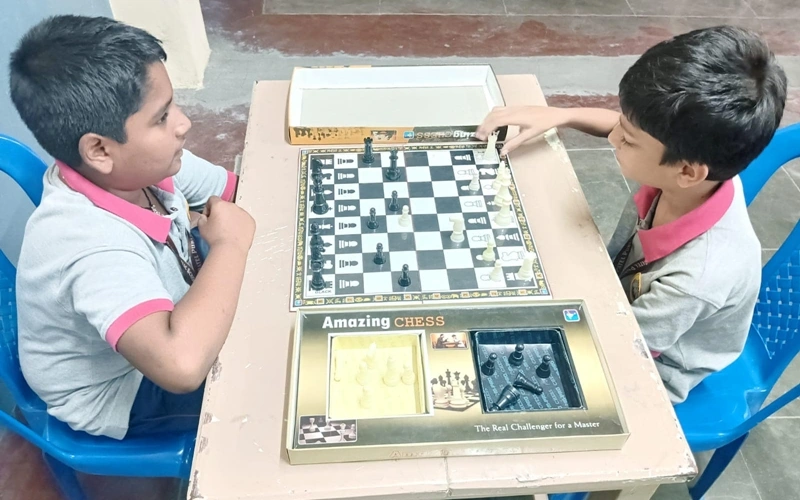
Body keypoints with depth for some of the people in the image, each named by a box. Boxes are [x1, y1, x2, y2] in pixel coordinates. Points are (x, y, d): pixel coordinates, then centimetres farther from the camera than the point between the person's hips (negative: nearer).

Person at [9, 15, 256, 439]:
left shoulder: (139, 163, -19)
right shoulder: (92, 244, -42)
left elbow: (238, 189, -5)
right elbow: (182, 365, -56)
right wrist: (229, 245, -42)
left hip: (155, 315, 7)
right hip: (120, 393, -6)